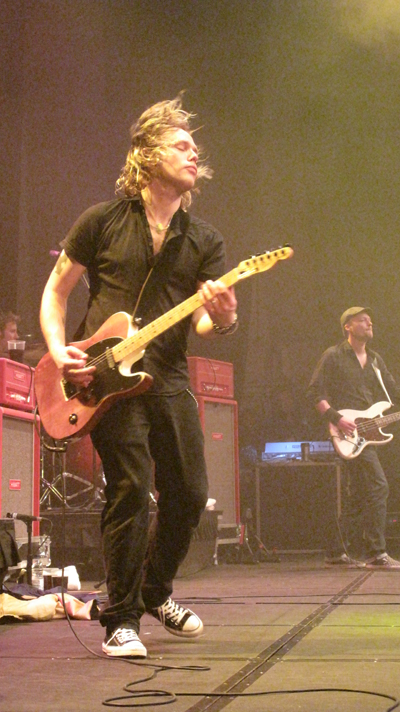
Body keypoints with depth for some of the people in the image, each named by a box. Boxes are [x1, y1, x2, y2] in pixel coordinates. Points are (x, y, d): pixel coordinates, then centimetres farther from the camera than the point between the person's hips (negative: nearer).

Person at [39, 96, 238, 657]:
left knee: (188, 493, 5)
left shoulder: (204, 241, 12)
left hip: (168, 377, 4)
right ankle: (120, 621, -2)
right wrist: (59, 350, -8)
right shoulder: (103, 221, 3)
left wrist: (222, 320, -20)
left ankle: (155, 592, 30)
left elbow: (201, 322, 4)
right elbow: (55, 291, 8)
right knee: (131, 486, -14)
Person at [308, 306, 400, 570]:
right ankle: (376, 554, -14)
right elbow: (316, 391, -8)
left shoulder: (375, 360, 18)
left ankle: (338, 552, 16)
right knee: (377, 487, -16)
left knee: (356, 495, 9)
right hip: (349, 433, -8)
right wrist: (336, 418, -19)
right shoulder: (334, 356, -2)